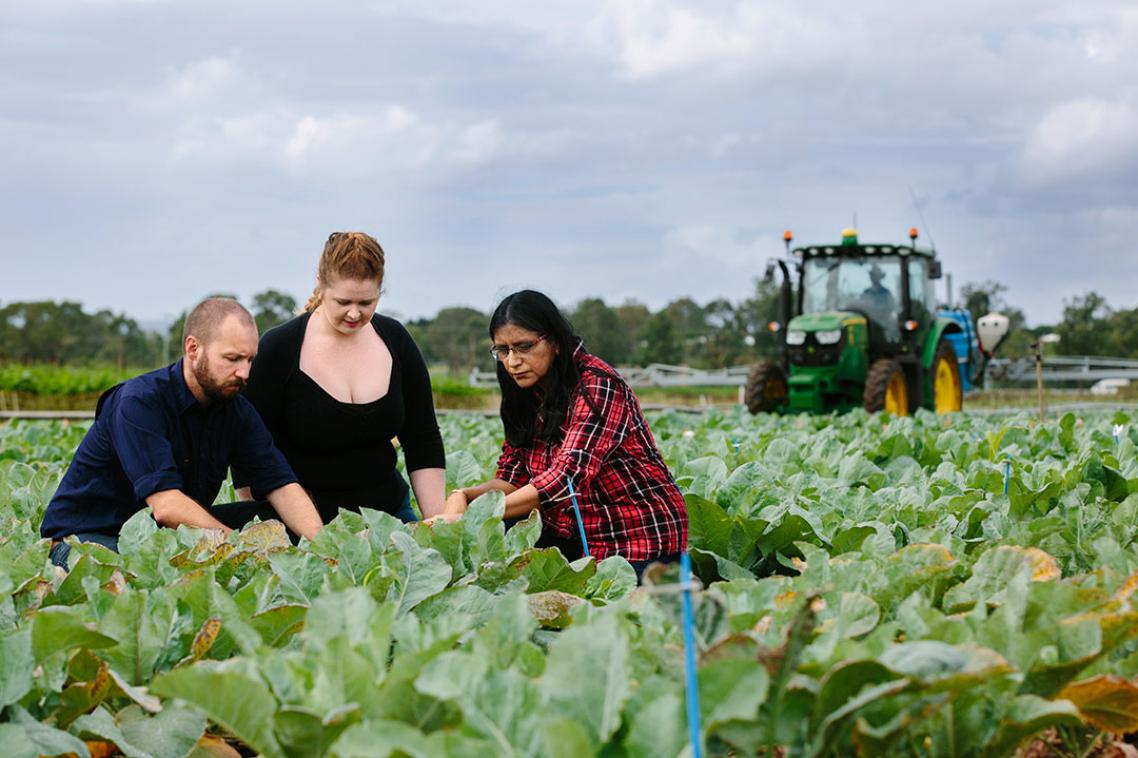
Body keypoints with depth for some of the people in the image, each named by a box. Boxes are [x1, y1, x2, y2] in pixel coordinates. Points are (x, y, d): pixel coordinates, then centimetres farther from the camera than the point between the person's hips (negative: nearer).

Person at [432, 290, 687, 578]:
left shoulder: (597, 386, -19)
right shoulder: (524, 398, 7)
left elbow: (567, 478, -31)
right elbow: (512, 479, 4)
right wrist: (464, 497, -19)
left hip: (641, 542, -6)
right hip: (577, 540, 6)